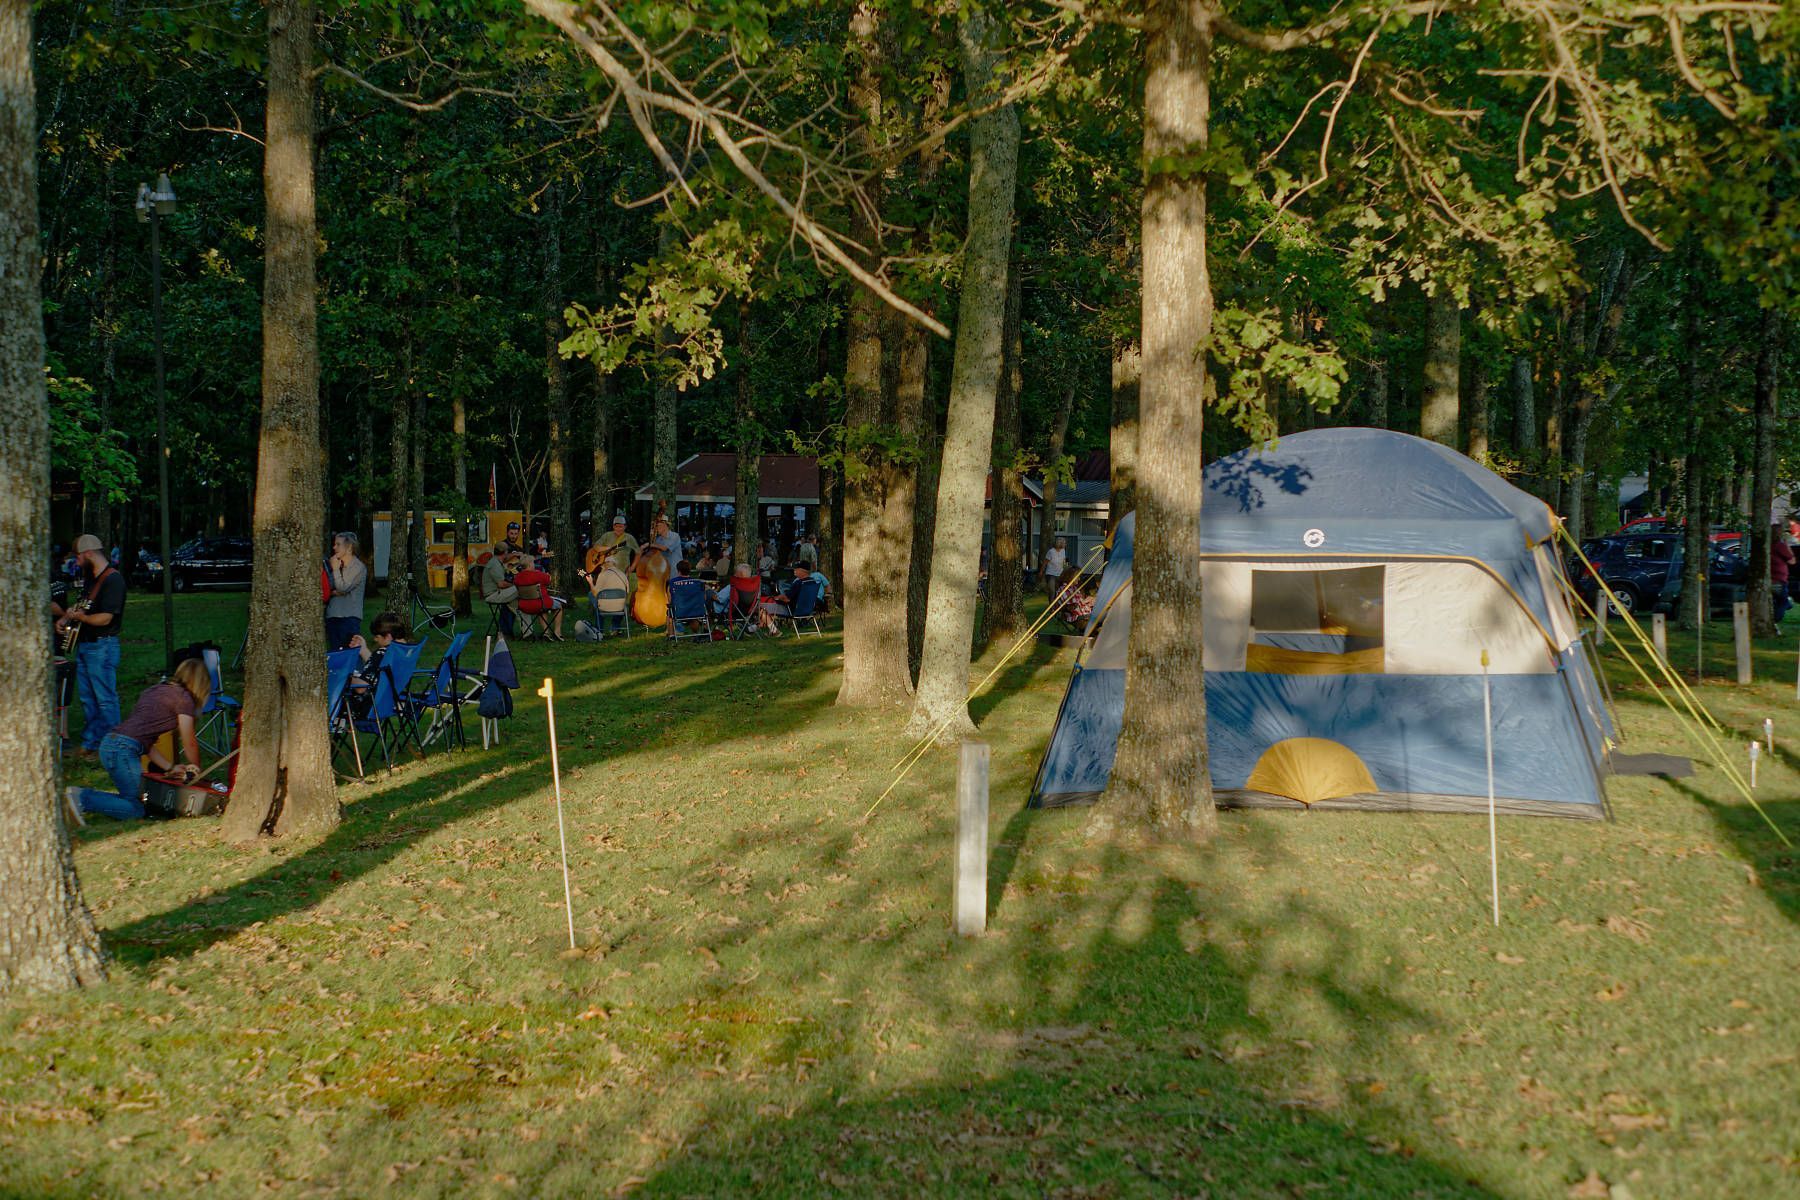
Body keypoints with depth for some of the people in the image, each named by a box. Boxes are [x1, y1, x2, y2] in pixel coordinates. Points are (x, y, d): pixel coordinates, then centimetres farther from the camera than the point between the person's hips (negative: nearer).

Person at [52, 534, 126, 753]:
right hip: (83, 645, 10)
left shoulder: (113, 580, -16)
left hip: (102, 646, -10)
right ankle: (90, 742, 22)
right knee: (87, 698, 14)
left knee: (105, 698, -6)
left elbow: (104, 618, -22)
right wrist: (65, 617, 8)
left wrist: (77, 616, -10)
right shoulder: (89, 579, 16)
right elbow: (81, 607, 28)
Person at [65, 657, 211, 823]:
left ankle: (82, 794, 3)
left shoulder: (154, 690, 25)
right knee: (135, 810, -4)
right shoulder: (183, 698, 1)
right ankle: (81, 798, -15)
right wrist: (196, 770, 25)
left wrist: (170, 768, 20)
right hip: (123, 748, -9)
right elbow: (190, 744, 7)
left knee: (135, 798, 15)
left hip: (108, 743, 9)